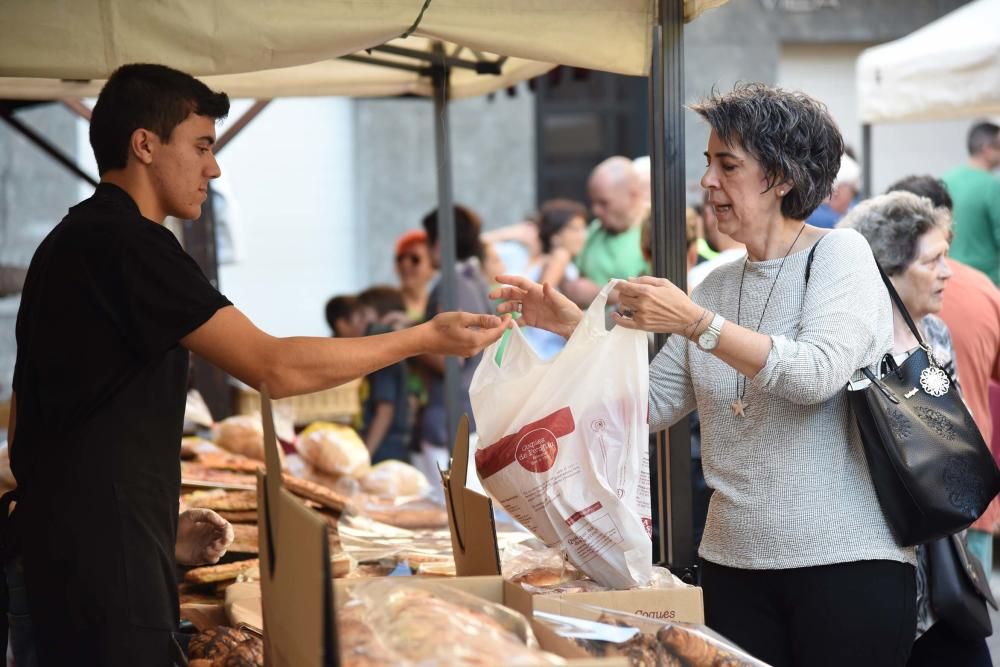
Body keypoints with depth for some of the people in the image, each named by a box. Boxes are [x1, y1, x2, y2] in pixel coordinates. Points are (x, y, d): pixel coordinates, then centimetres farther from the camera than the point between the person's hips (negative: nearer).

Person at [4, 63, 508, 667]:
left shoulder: (72, 242, 16)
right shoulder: (128, 244, -17)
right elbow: (273, 367, -22)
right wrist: (424, 339, -15)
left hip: (53, 541, 10)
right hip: (102, 551, -10)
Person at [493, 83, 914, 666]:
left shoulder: (839, 253, -4)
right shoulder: (719, 284, 13)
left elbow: (817, 374, -21)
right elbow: (654, 403, 11)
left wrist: (693, 323, -26)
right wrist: (578, 328, 1)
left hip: (845, 560, -5)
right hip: (734, 561, 6)